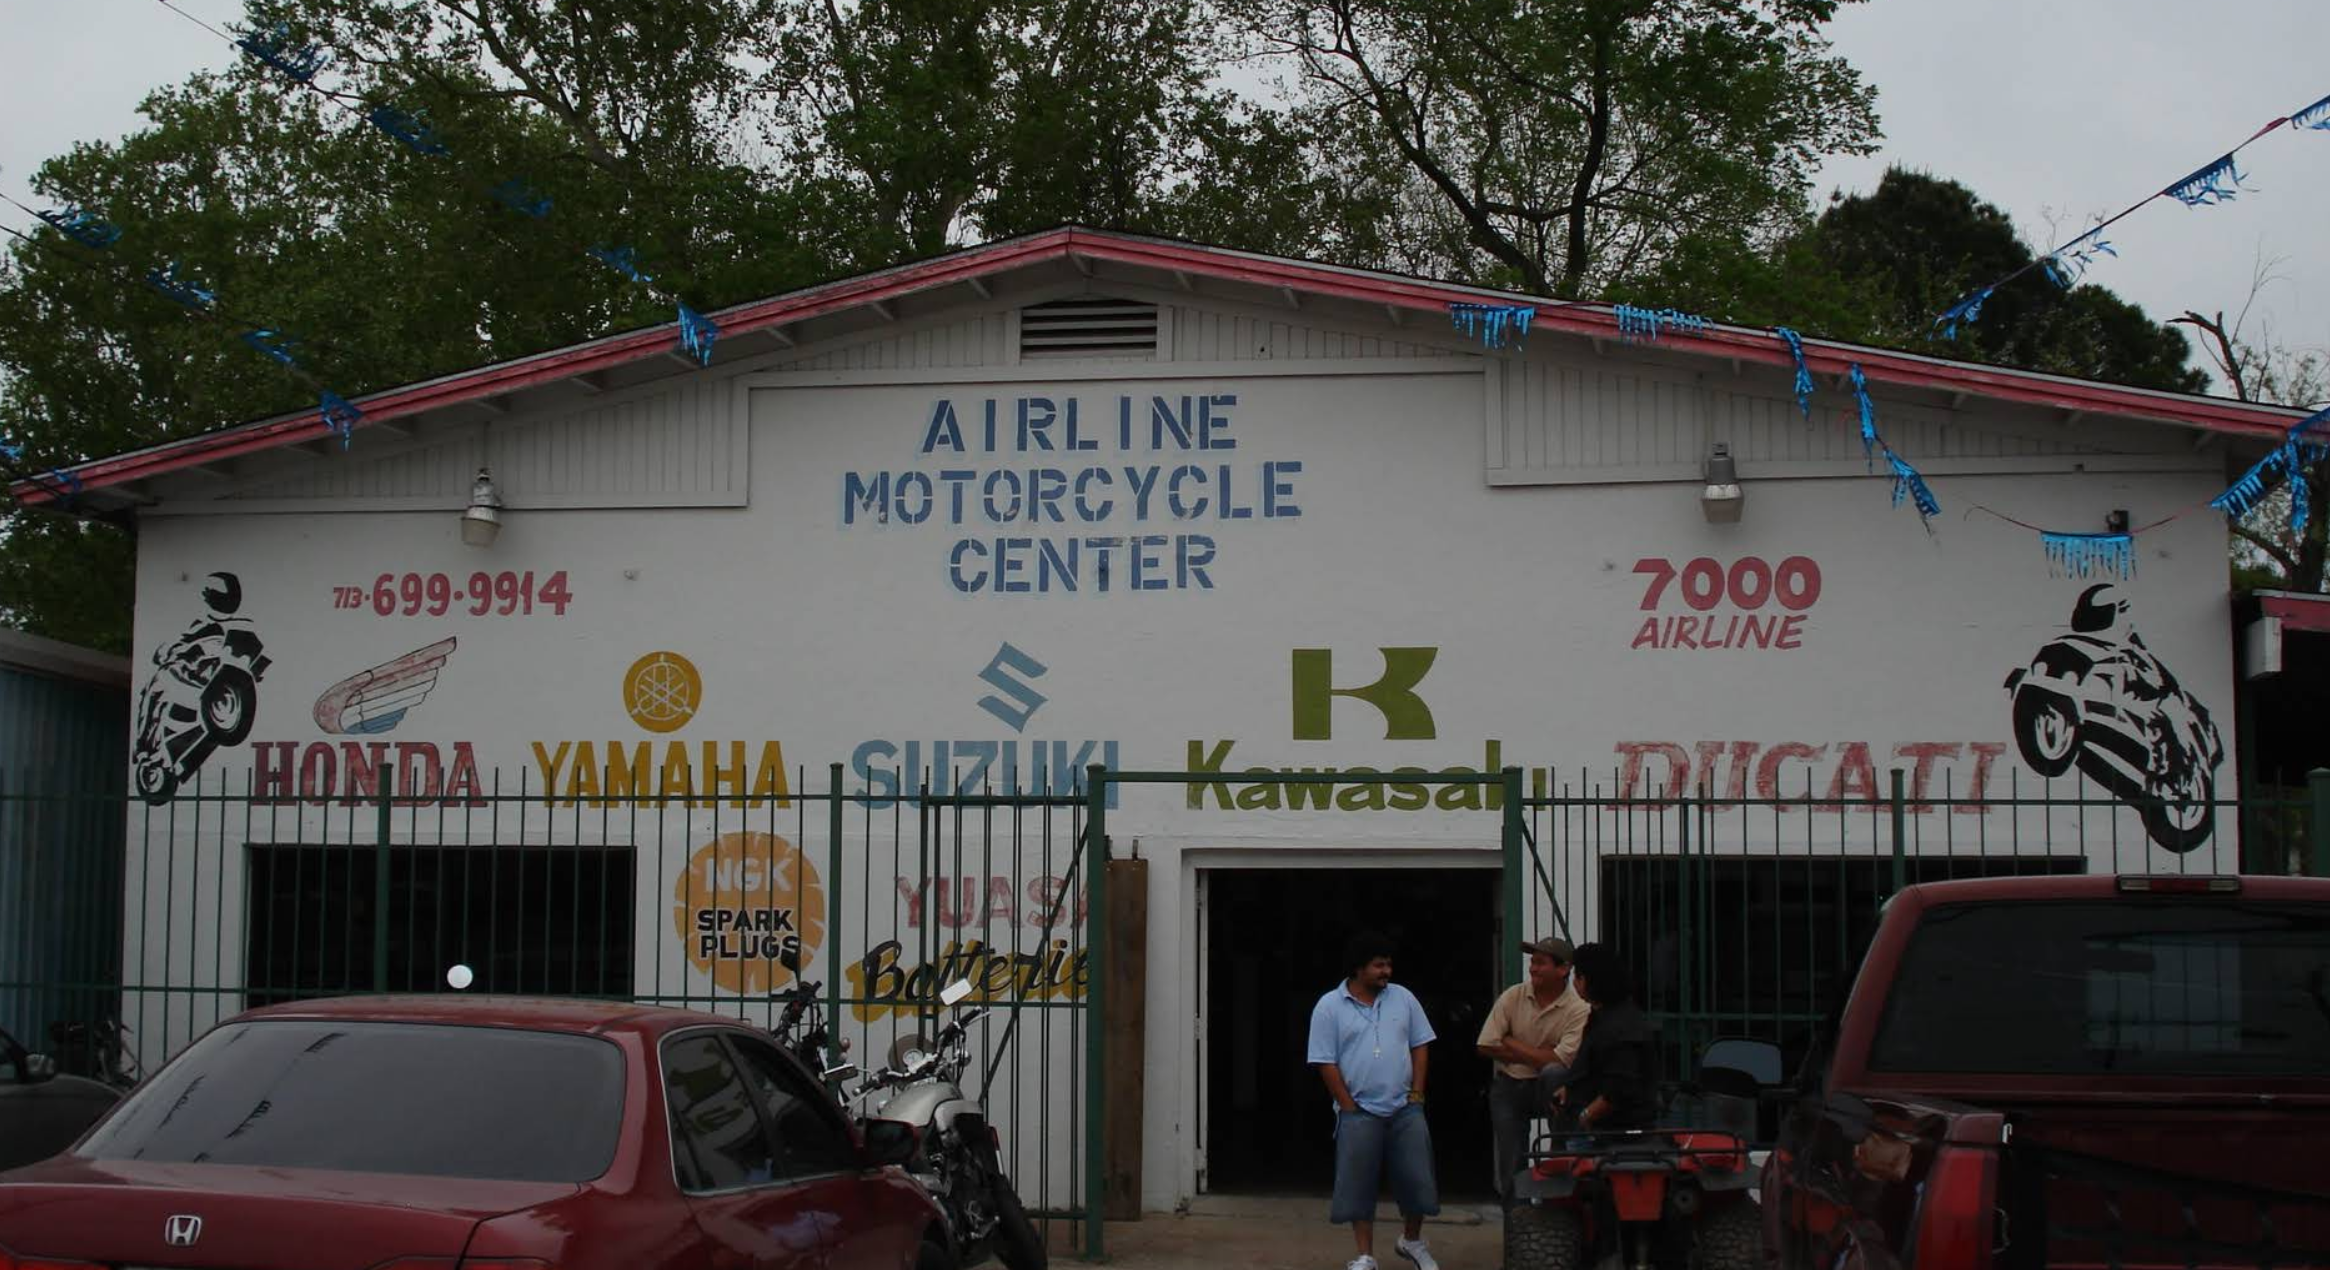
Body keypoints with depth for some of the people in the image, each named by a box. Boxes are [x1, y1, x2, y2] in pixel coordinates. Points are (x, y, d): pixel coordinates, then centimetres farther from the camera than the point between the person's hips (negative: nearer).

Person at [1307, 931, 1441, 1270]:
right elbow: (1325, 1063, -5)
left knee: (1417, 1178, 4)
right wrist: (1349, 1106, -8)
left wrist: (1416, 1093, 2)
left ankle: (1412, 1240, 27)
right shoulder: (1329, 1006, -4)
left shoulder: (1403, 998, 6)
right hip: (1360, 1113, -3)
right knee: (1358, 1185, 1)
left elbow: (1420, 1046, 10)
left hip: (1405, 1110, 3)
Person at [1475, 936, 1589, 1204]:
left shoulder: (1578, 1009, -13)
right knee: (1510, 1165, -1)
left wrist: (1512, 1044, -13)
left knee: (1553, 1073, -36)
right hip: (1508, 1088, 3)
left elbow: (1560, 1061, -22)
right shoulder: (1513, 997, -4)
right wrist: (1535, 1055, -11)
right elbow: (1487, 1046, -6)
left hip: (1548, 1089, -3)